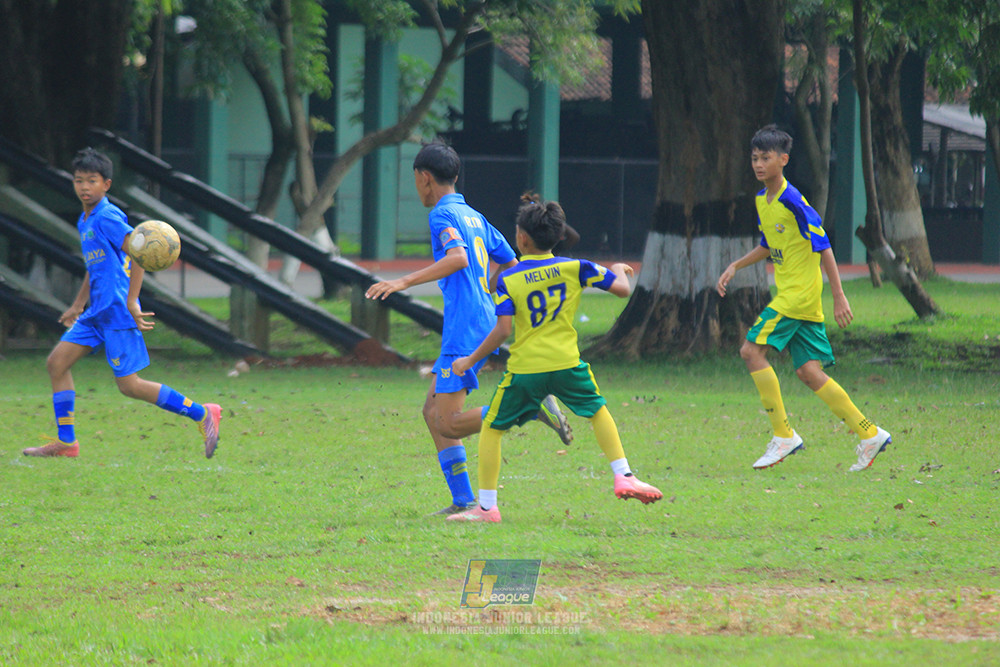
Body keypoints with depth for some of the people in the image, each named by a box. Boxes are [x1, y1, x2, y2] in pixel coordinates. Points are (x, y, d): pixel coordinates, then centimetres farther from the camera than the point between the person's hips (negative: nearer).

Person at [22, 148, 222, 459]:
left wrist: (131, 302, -21)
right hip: (97, 312, 9)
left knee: (129, 385, -8)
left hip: (117, 311, -9)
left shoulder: (107, 217, -13)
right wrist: (77, 306, 31)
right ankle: (65, 442, 7)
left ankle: (202, 414, 1)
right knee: (57, 362, 3)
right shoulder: (85, 222, 17)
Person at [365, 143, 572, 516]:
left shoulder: (443, 215, -8)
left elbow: (458, 258, -26)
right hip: (484, 322, 9)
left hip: (465, 329, -9)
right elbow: (510, 264, 26)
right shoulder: (473, 217, 19)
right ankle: (463, 501, 7)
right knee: (433, 411, 12)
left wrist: (404, 282, -28)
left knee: (449, 423, -10)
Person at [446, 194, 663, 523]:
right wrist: (618, 271, 27)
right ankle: (623, 477, 16)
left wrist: (470, 361, -2)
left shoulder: (508, 280, -5)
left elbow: (503, 329, -12)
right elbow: (622, 289, 3)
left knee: (491, 428, 11)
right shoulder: (575, 269, 0)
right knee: (598, 410, 26)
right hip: (565, 363, 2)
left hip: (524, 369, -2)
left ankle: (486, 506, 6)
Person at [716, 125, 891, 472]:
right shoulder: (762, 200, 11)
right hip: (788, 293, 9)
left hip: (800, 292, -9)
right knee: (808, 371, 4)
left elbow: (823, 247, -16)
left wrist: (839, 296, -17)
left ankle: (783, 436, -9)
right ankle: (869, 434, 8)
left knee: (752, 349, -13)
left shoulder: (793, 201, -16)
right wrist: (735, 266, 15)